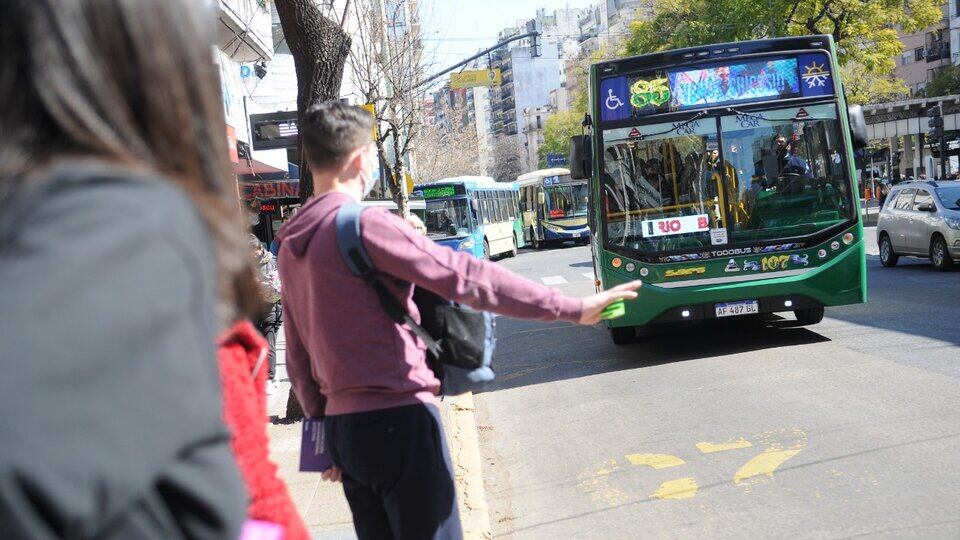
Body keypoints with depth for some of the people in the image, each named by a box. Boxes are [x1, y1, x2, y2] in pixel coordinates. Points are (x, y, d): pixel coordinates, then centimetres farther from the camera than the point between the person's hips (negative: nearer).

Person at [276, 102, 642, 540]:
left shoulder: (290, 246, 10)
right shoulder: (365, 224, -14)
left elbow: (298, 357, 15)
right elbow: (465, 276, -19)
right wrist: (571, 308, -16)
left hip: (342, 423, 8)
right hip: (398, 420, -8)